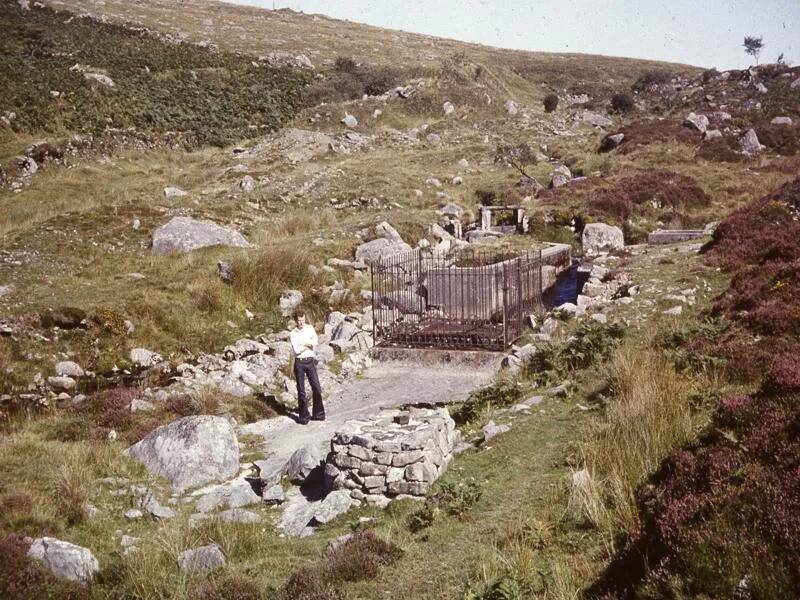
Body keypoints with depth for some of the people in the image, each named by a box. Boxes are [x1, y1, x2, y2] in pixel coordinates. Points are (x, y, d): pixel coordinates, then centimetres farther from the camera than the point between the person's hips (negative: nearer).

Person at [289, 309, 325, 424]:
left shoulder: (310, 328, 6)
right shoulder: (293, 333, 0)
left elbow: (315, 342, -10)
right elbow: (296, 350, -12)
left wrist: (303, 343, -14)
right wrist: (308, 344, -5)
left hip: (310, 361, 2)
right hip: (299, 362, -2)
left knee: (316, 388, 1)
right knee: (301, 390, 3)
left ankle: (318, 414, 12)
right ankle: (303, 416, 10)